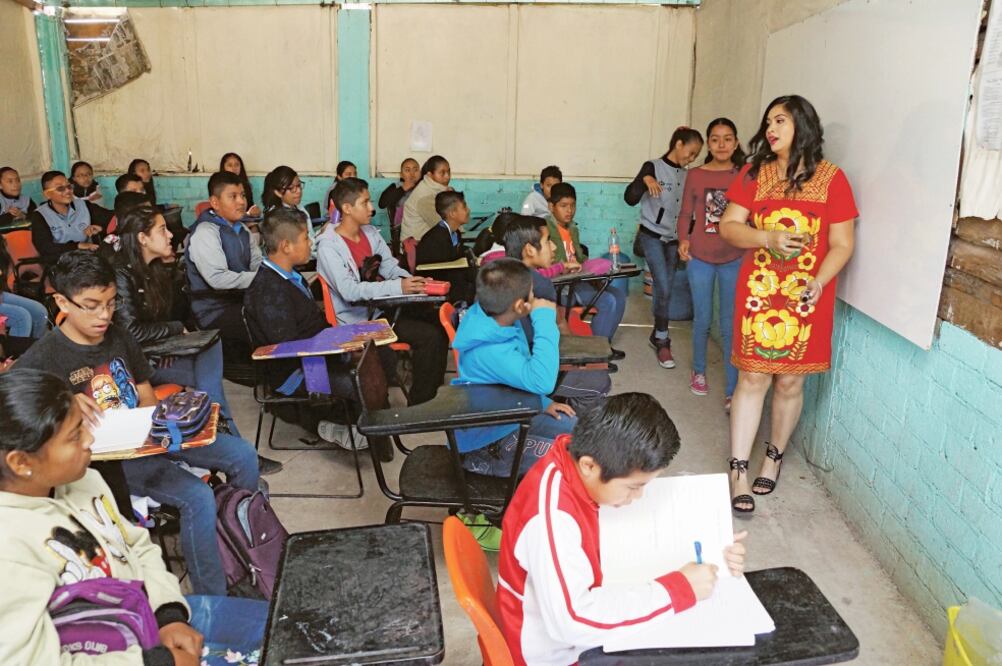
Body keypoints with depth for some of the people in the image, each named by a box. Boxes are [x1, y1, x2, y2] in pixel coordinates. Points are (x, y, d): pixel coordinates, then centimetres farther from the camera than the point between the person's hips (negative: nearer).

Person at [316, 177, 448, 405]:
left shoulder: (370, 232, 8)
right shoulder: (329, 246, -15)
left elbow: (390, 266, 10)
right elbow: (349, 291, -26)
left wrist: (413, 282, -13)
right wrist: (398, 287, -33)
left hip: (386, 305, 7)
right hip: (360, 319, -7)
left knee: (440, 322, -8)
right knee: (429, 336, -21)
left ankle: (434, 390, 5)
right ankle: (419, 403, -5)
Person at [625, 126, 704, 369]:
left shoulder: (686, 176, 8)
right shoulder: (653, 167, -9)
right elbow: (630, 199, -19)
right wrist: (645, 179, -34)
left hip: (673, 239, 6)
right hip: (652, 236, -6)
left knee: (666, 289, 8)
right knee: (663, 290, -12)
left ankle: (658, 336, 23)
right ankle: (662, 341, 2)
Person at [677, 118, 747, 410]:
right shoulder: (695, 175, 2)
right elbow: (685, 214, 6)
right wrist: (683, 239, -10)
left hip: (734, 259, -1)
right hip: (700, 258, 1)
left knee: (730, 325, -2)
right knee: (702, 320, 11)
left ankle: (732, 391, 4)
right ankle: (699, 371, 35)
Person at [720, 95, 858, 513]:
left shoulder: (831, 178, -1)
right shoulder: (754, 174, 5)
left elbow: (842, 244, -3)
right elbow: (728, 226, 2)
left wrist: (818, 281, -19)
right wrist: (768, 238, -15)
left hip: (806, 297, 0)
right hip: (758, 292, 1)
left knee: (790, 382, 9)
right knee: (752, 379, 0)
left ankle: (774, 456, 30)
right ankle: (738, 471, 6)